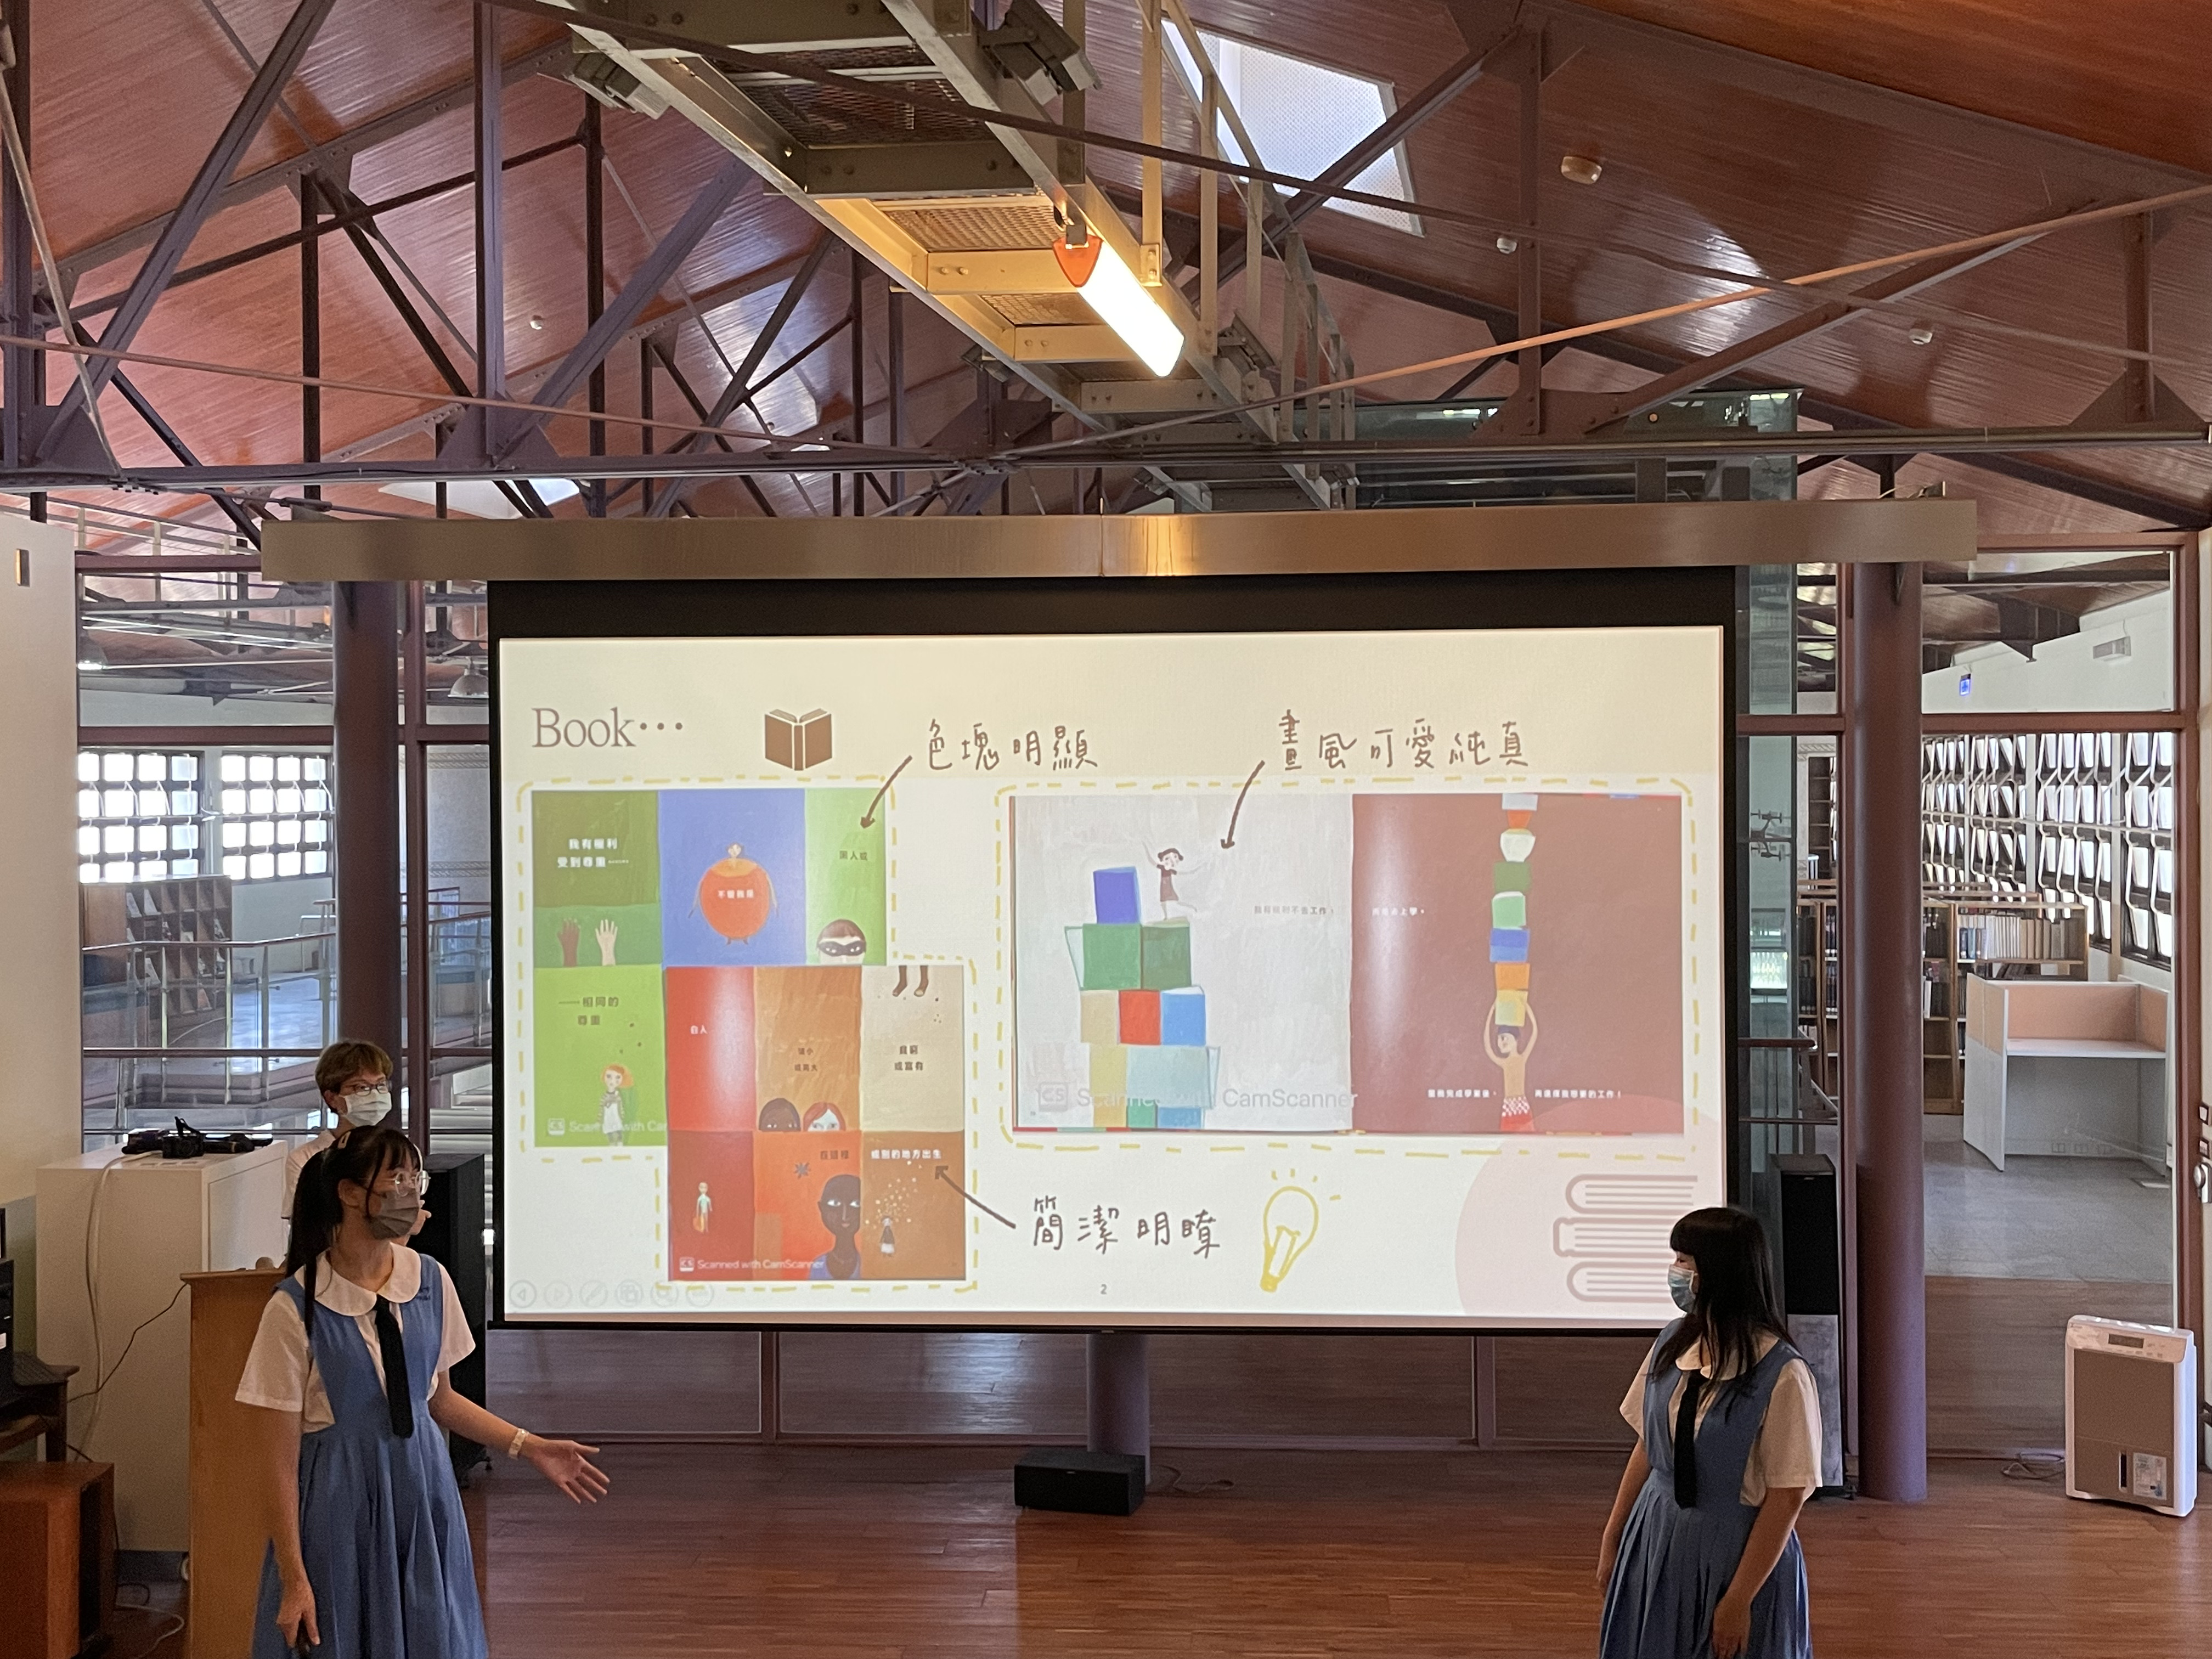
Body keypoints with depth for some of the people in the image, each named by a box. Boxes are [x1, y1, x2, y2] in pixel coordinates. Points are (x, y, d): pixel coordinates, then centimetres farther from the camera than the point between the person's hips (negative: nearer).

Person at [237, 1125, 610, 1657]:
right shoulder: (295, 1308, -14)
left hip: (423, 1495, 4)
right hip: (340, 1502, -4)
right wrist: (294, 1579, -13)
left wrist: (530, 1447, 5)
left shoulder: (431, 1281, 0)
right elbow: (281, 1459, -12)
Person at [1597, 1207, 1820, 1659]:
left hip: (1736, 1557, -5)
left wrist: (1739, 1601, -14)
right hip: (1656, 1547, 5)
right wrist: (1611, 1541, 9)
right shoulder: (1672, 1345, -1)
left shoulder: (1782, 1375, -18)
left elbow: (1787, 1498, -16)